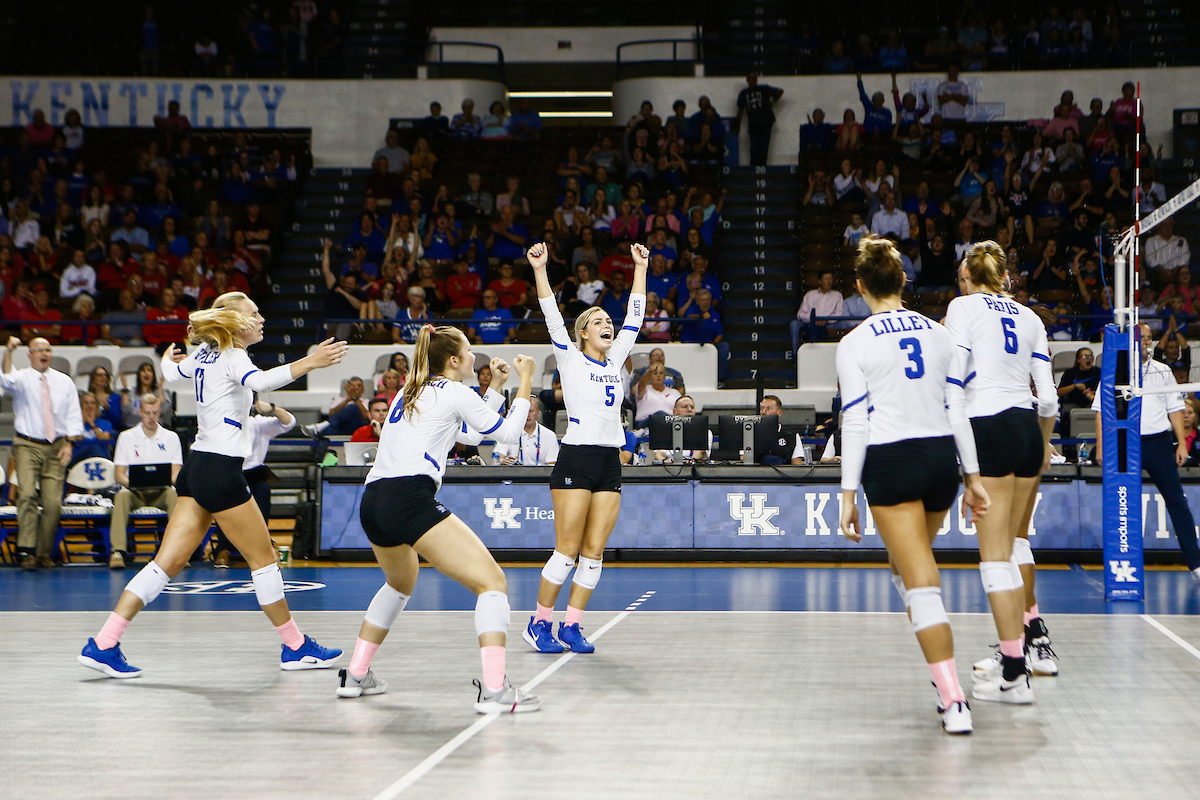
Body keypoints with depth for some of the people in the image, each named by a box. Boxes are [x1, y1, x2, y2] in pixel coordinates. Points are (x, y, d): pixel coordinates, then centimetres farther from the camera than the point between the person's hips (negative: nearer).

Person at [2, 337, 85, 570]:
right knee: (28, 494, -20)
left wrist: (68, 443, -1)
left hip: (56, 447, 2)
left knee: (53, 502, -6)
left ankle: (44, 553, 4)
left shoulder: (64, 382, 13)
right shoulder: (22, 378, 4)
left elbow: (73, 416, 11)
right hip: (28, 446, -2)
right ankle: (27, 551, -19)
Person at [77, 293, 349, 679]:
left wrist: (168, 358, 57)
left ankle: (103, 644, -1)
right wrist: (308, 363, -41)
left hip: (196, 467, 9)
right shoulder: (232, 356, -10)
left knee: (169, 562, 4)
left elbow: (172, 373, 35)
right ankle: (296, 647, 13)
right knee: (263, 558, 3)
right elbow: (259, 381, -33)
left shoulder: (203, 353, 14)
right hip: (220, 470, -9)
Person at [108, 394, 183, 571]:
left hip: (161, 492, 0)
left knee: (175, 494, -34)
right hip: (135, 491, 0)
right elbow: (119, 474, 2)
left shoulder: (171, 437, 10)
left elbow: (176, 473, 3)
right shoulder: (126, 437, 9)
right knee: (122, 495, -35)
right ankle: (117, 551, -39)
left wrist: (165, 481, -21)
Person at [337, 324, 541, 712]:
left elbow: (470, 434, 37)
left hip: (372, 503, 9)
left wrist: (496, 387, 40)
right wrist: (525, 382, 21)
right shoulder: (454, 391, 4)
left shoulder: (411, 392, 26)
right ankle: (494, 689, -22)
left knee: (400, 584, 35)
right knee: (492, 581, -8)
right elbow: (507, 431, 12)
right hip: (410, 498, -9)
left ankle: (356, 676, 33)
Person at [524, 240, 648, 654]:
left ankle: (571, 626, 11)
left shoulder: (615, 360, 16)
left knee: (594, 552, 3)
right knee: (567, 551, -6)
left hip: (610, 464, 6)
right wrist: (539, 270, -17)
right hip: (576, 460, -6)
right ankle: (539, 623, 5)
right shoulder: (571, 360, 3)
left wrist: (640, 268, 21)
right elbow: (552, 316, -8)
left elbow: (635, 316, 20)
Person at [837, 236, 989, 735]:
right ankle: (943, 674, 26)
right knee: (908, 568, 25)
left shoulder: (855, 344, -5)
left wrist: (849, 493, -3)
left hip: (891, 463, -5)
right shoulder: (938, 333, 9)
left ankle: (954, 701, -13)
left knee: (921, 582, -7)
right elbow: (958, 409, 8)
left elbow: (855, 423, -7)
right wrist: (972, 477, 13)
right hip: (942, 457, 5)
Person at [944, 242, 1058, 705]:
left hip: (988, 426, -6)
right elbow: (1047, 394, 12)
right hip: (1028, 428, 6)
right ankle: (1014, 653, 23)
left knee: (994, 551, -7)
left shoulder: (964, 306, 2)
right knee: (1010, 544, 17)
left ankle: (1014, 676, -10)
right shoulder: (1028, 316, 16)